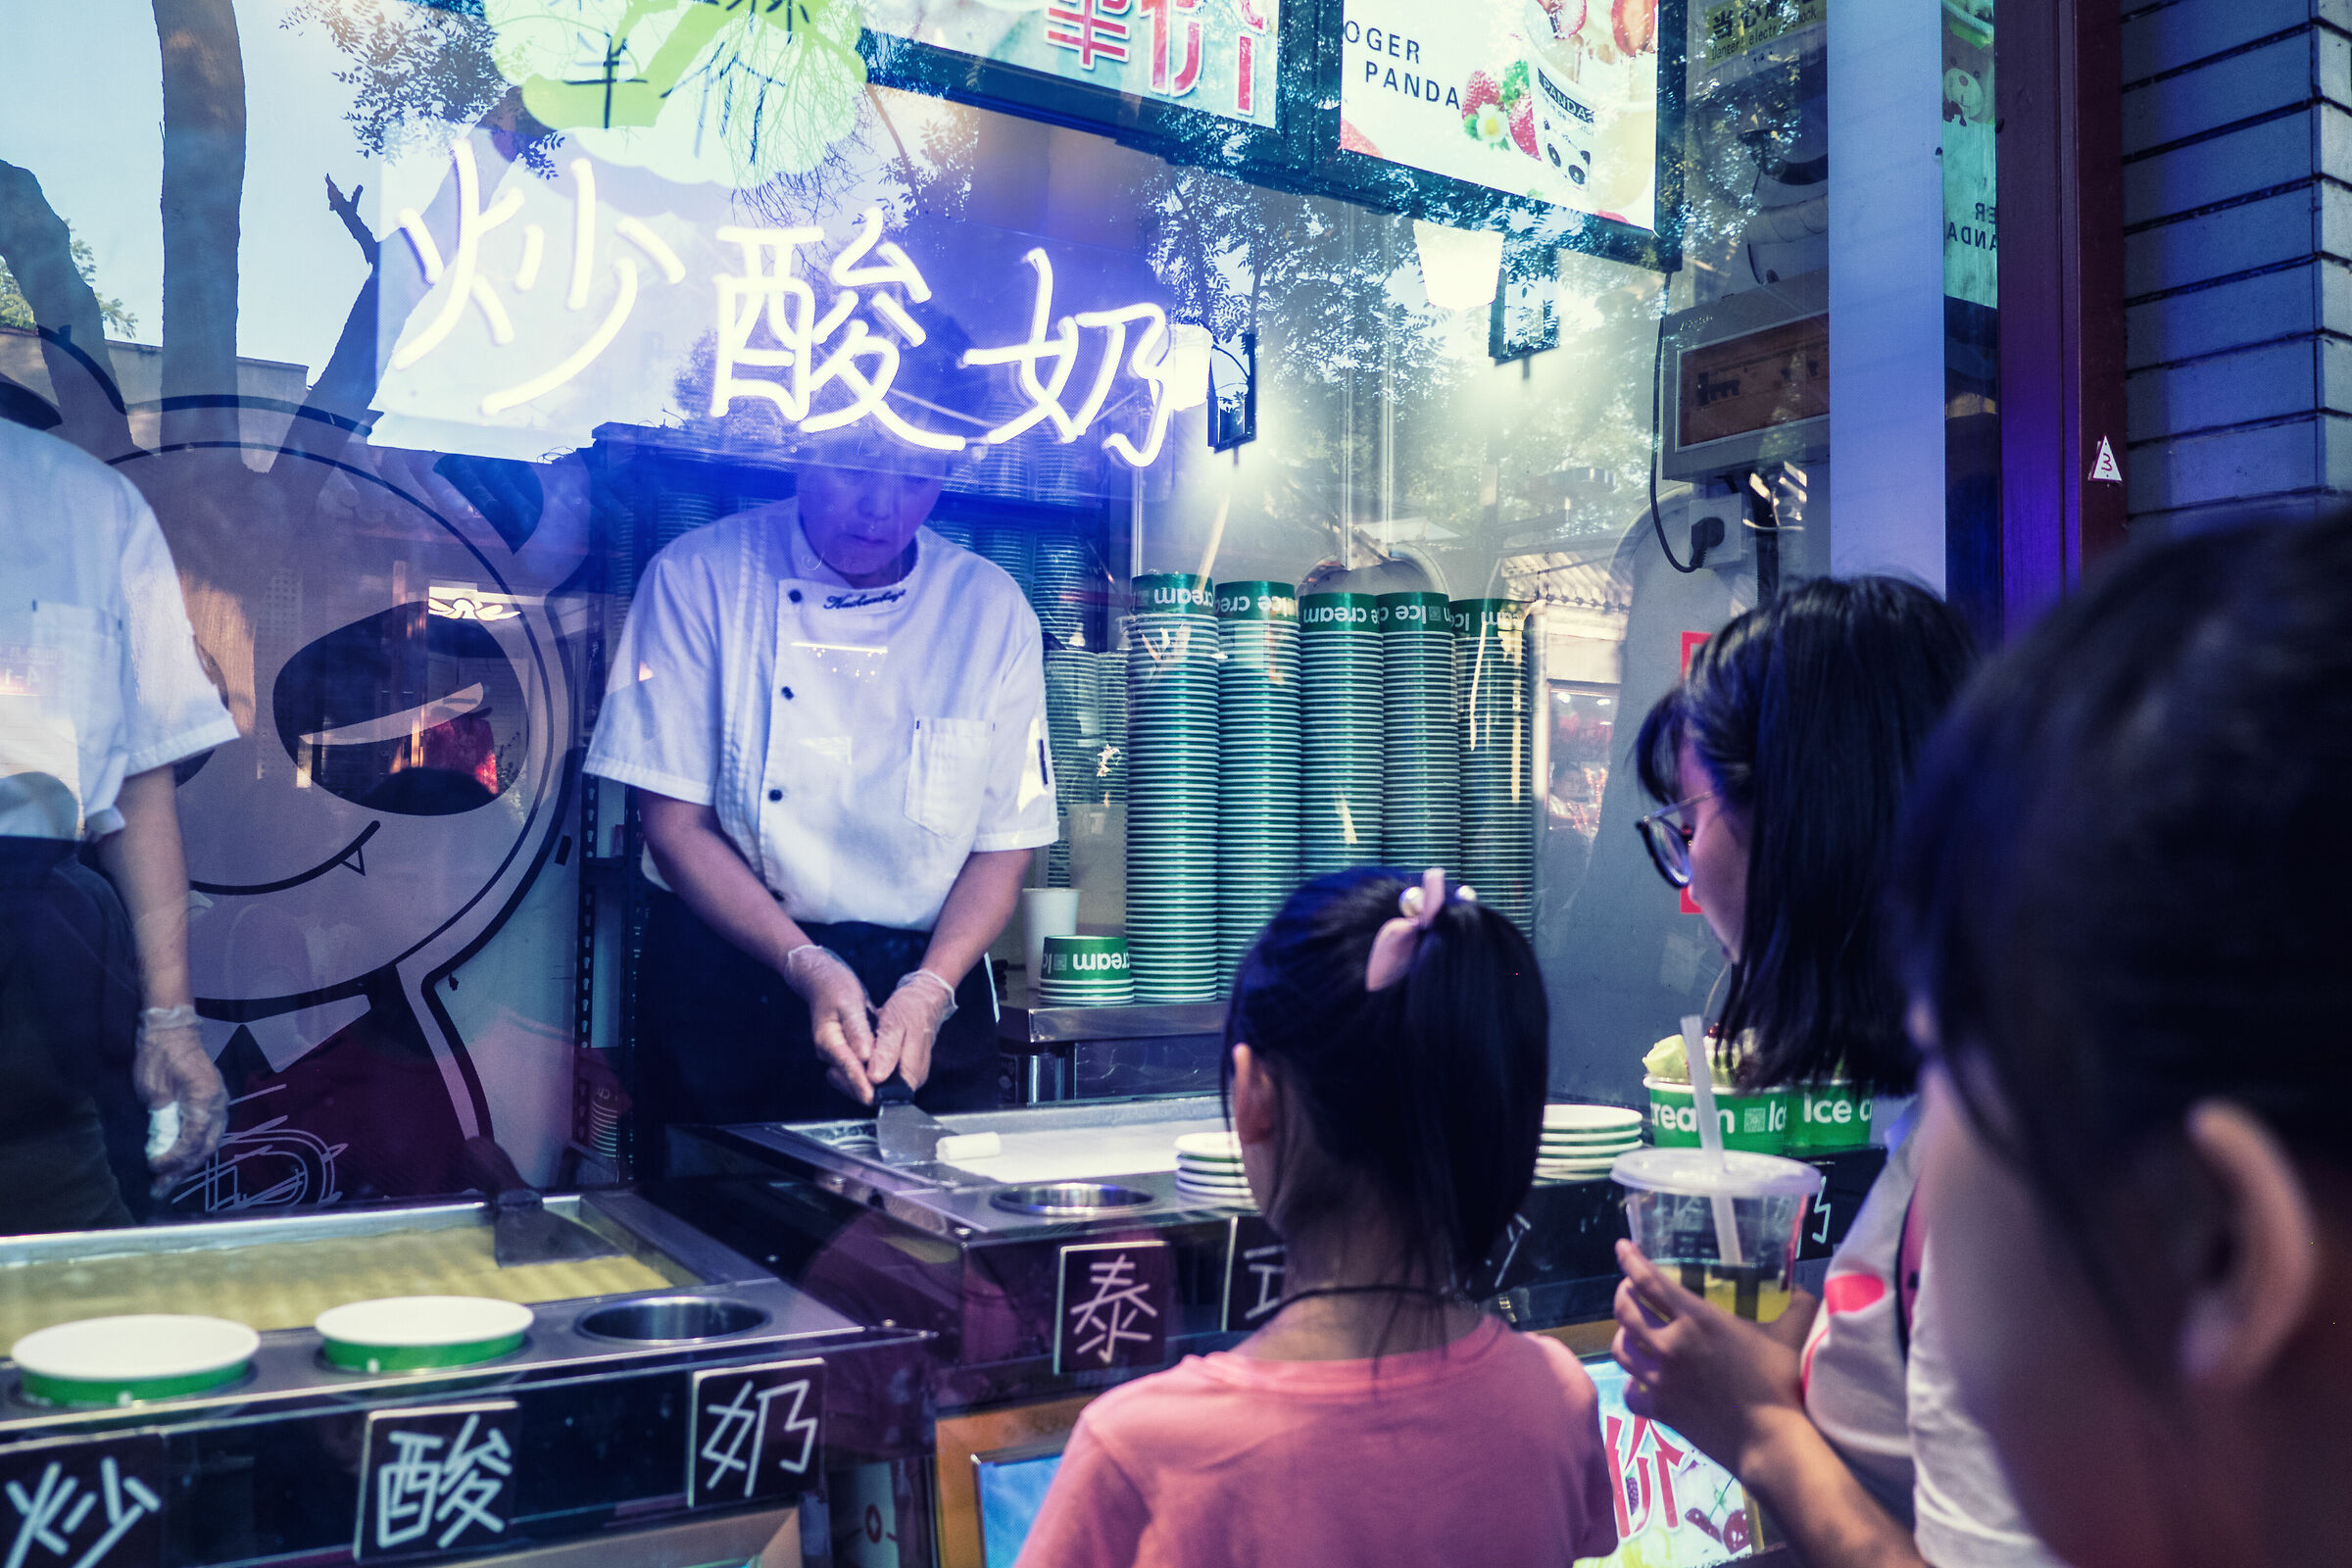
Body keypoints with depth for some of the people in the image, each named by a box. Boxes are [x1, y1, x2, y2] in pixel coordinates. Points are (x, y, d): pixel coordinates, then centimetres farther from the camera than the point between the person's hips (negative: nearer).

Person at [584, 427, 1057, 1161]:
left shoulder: (993, 610, -2)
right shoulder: (699, 577, -7)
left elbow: (1004, 843, 1)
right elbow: (677, 824, -8)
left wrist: (929, 989, -15)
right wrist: (807, 965, -20)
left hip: (923, 977, 1)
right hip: (726, 979, -1)